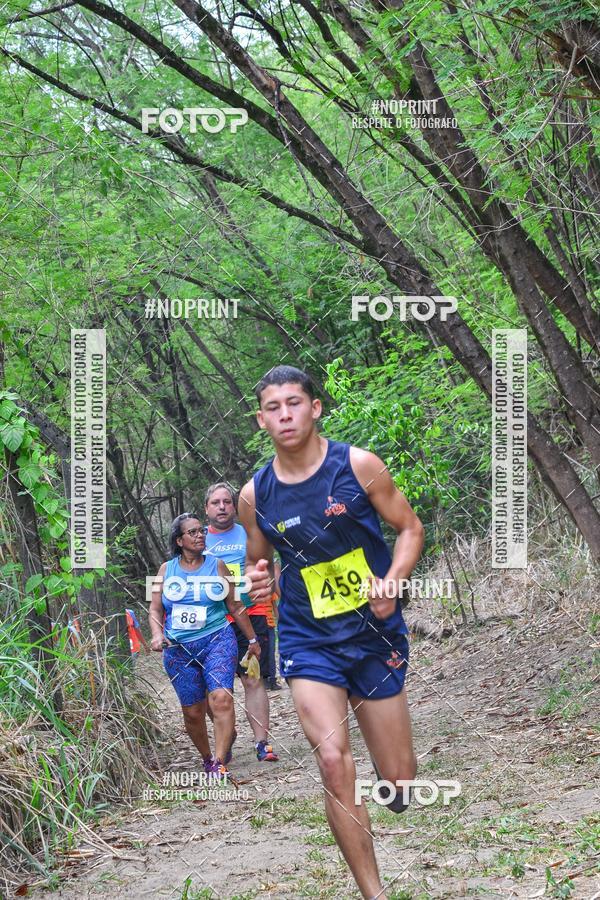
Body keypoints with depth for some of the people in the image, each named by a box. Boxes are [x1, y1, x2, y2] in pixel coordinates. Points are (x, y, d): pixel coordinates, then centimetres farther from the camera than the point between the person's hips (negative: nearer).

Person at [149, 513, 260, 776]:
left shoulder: (216, 566, 5)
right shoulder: (167, 570, 9)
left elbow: (235, 607, 11)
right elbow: (155, 609, 11)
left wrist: (252, 640, 16)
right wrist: (157, 634, -8)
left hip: (217, 640, -2)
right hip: (178, 649, 2)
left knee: (221, 698, -22)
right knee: (192, 712, 4)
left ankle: (219, 764, -24)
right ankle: (206, 758, 24)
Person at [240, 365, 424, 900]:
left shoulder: (357, 465, -8)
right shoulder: (255, 495, -2)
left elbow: (410, 528, 0)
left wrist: (392, 580, -17)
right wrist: (256, 582, -9)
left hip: (376, 632, 0)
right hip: (309, 640, 0)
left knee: (398, 779, 4)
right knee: (333, 761, -20)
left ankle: (387, 761, 45)